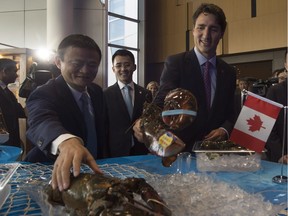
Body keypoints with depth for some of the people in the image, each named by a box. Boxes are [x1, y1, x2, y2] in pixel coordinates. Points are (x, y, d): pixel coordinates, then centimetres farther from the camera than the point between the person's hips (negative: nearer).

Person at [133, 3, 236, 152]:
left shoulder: (229, 72, 8)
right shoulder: (175, 62, -5)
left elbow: (229, 113, 13)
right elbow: (162, 100, -17)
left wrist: (225, 130, -7)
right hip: (179, 149, -3)